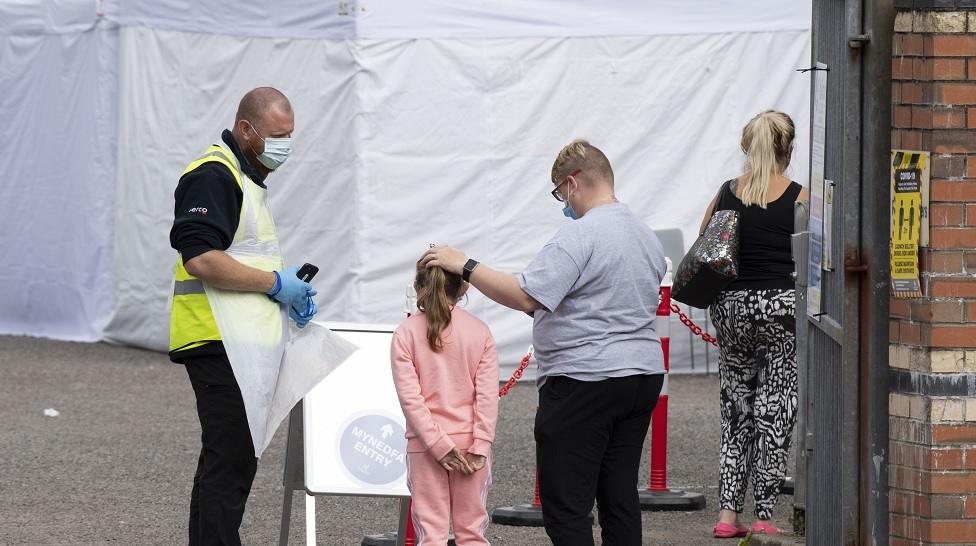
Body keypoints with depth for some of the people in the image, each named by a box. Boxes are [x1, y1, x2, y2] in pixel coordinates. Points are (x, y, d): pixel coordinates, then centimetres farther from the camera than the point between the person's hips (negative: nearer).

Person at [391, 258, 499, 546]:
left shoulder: (405, 334, -4)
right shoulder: (479, 331, -1)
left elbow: (410, 397, -10)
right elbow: (488, 395, -6)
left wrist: (439, 445, -9)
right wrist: (480, 446, -5)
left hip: (425, 445, -1)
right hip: (470, 439, 1)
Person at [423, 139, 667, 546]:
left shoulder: (580, 235, -16)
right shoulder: (648, 238, 14)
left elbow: (525, 297, -24)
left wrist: (465, 266, -16)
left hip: (584, 381, -9)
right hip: (644, 374, 9)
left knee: (565, 505, -6)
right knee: (620, 495, 10)